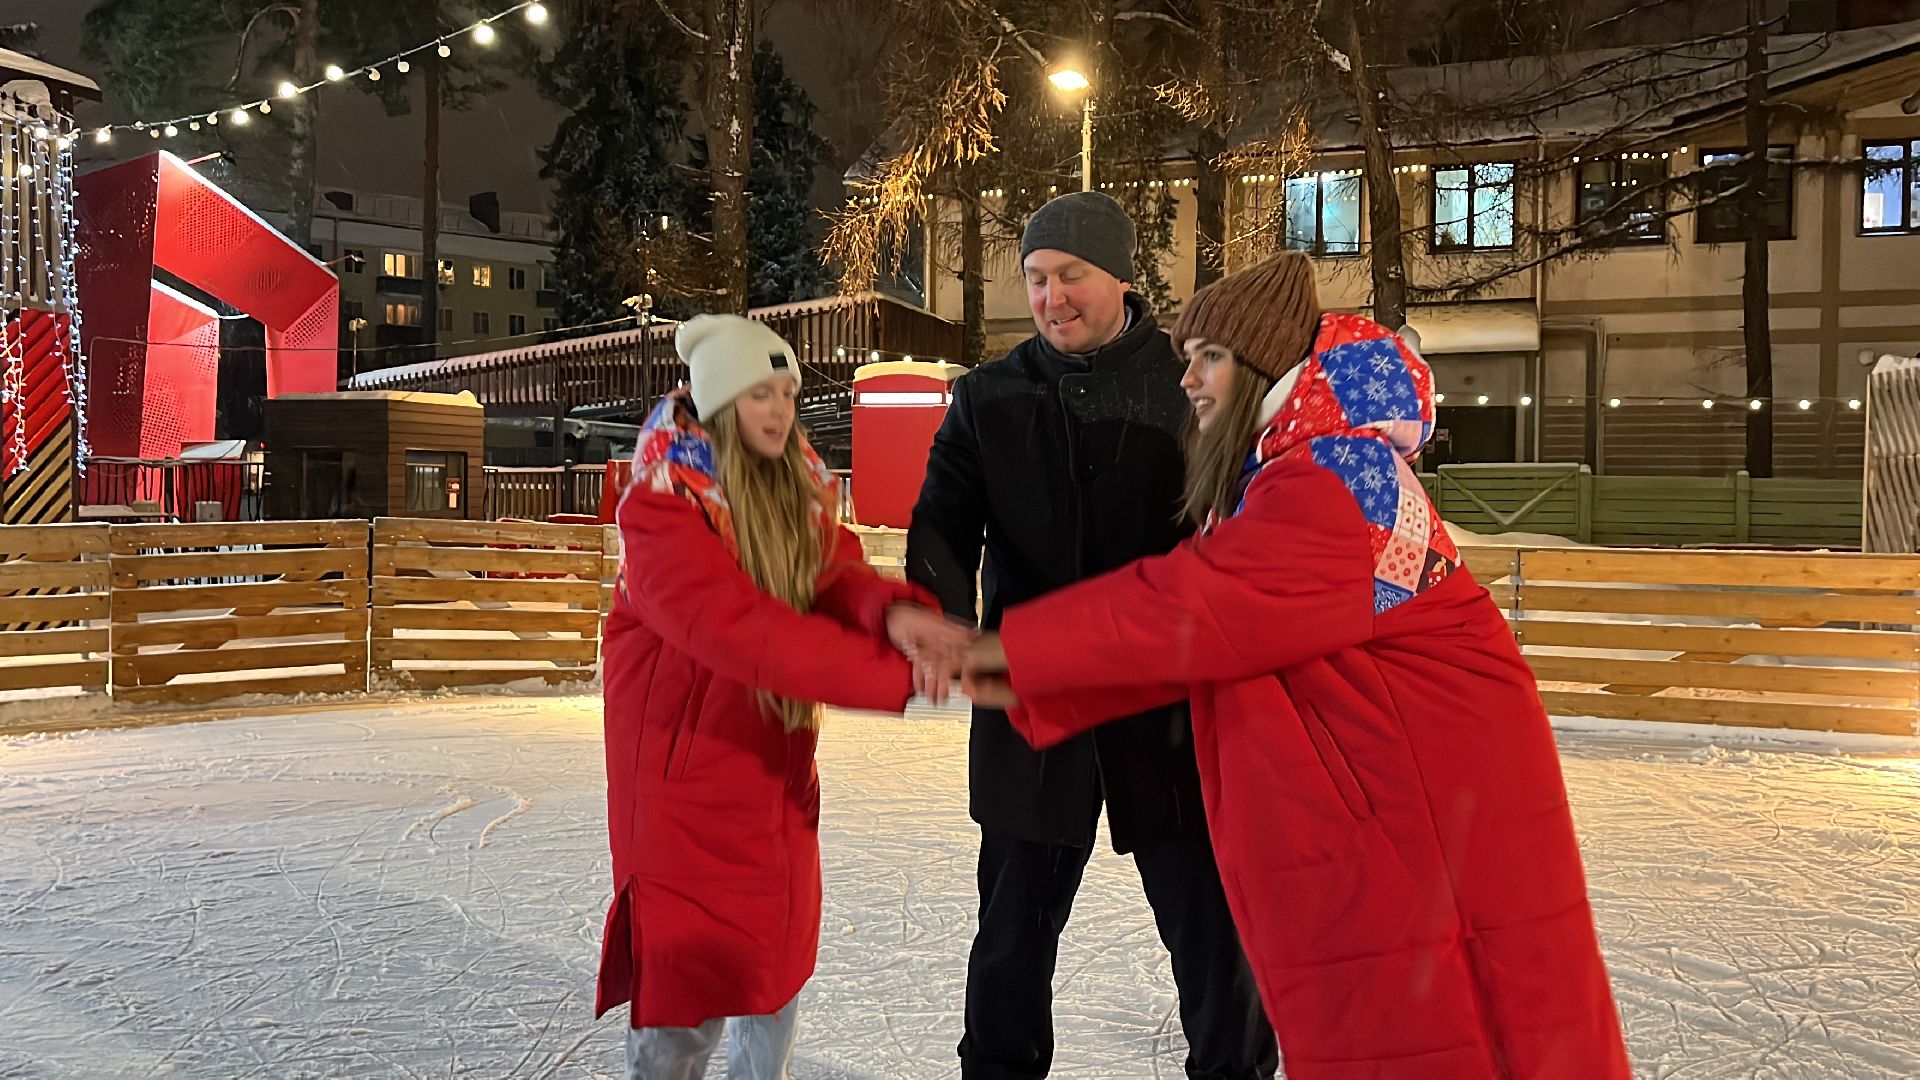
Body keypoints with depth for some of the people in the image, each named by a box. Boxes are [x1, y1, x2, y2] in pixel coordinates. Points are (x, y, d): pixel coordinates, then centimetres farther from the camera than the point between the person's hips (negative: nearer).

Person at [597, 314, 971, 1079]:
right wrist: (898, 674, -38)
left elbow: (836, 574, -11)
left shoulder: (800, 487, 3)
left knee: (777, 962, 17)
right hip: (689, 772, -7)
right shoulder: (663, 505, -19)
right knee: (687, 983, 0)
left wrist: (892, 611, -36)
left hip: (778, 765, 7)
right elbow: (739, 629, -31)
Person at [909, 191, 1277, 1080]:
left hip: (1171, 699, -2)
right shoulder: (989, 397, 4)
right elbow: (943, 531, -3)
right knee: (1015, 922, 15)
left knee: (1210, 923, 9)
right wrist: (948, 627, -23)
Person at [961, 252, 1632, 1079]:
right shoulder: (1278, 486, 14)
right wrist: (1035, 686, -2)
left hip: (1432, 818, -10)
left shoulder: (1336, 480, -19)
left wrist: (1020, 644, -18)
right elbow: (1197, 633, 8)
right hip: (1348, 830, 10)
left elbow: (1199, 606, -26)